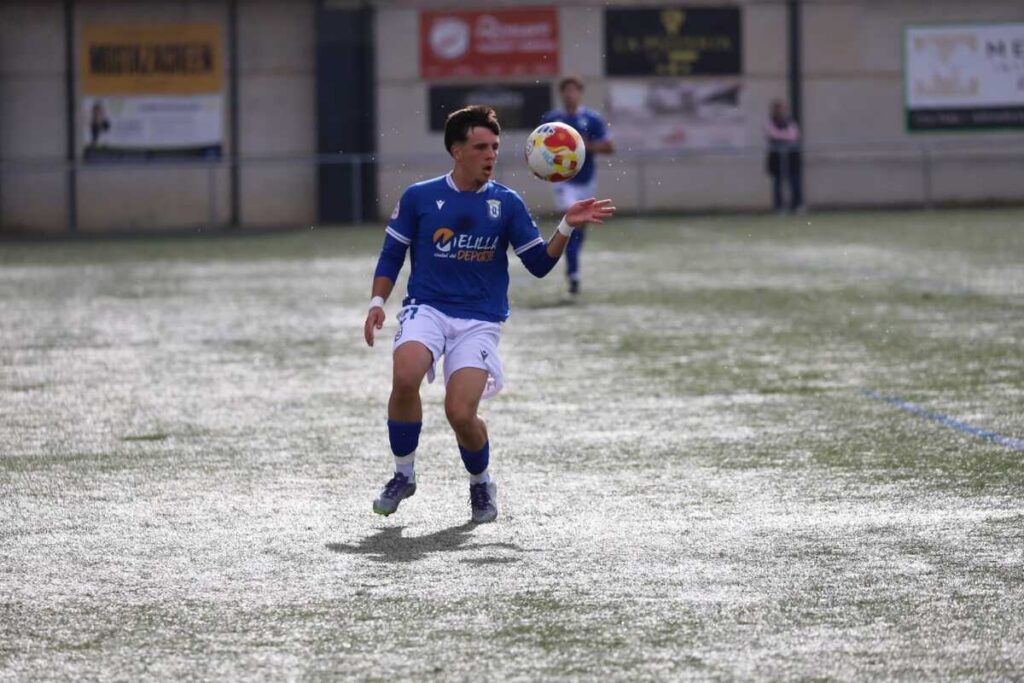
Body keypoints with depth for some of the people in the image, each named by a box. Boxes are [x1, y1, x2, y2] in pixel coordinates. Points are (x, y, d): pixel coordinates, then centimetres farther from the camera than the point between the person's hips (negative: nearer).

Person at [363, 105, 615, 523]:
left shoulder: (507, 203, 5)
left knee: (460, 412, -18)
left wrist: (567, 227, -11)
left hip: (479, 321, 0)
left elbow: (539, 264, 4)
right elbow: (391, 255, 11)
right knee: (404, 378, -30)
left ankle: (480, 484, 15)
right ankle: (403, 474, -7)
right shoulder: (418, 198, 4)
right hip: (426, 309, 0)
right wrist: (377, 303, -2)